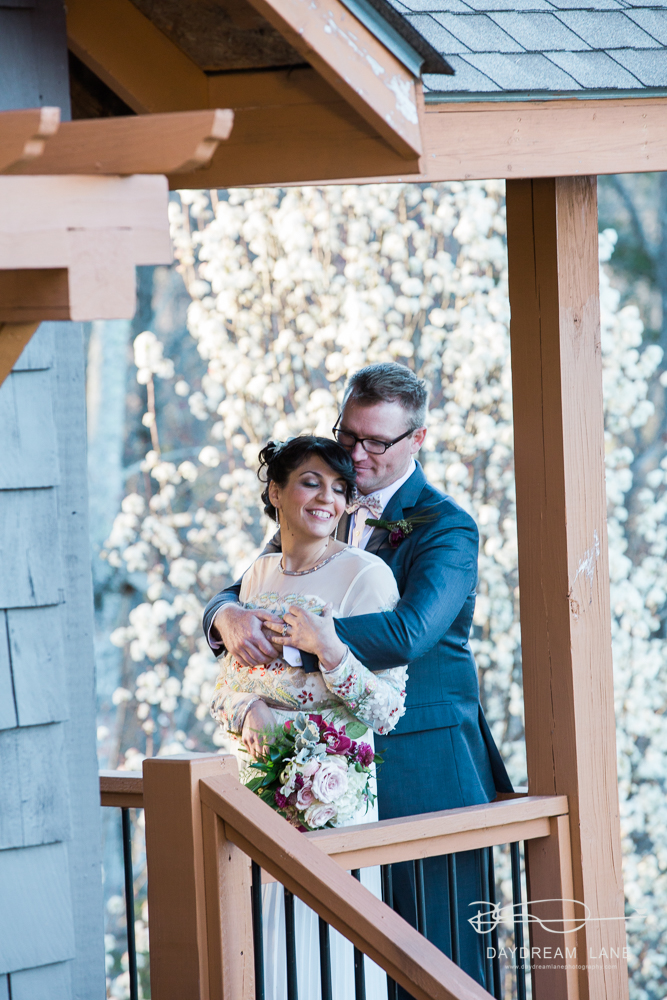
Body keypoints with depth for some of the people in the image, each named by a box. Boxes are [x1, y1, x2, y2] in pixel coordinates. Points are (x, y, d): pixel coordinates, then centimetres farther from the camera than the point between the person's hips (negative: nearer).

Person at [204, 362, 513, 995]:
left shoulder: (446, 528, -6)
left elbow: (409, 633, -23)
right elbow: (237, 594, 9)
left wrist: (296, 634, -26)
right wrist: (230, 616, -16)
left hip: (421, 767, -5)